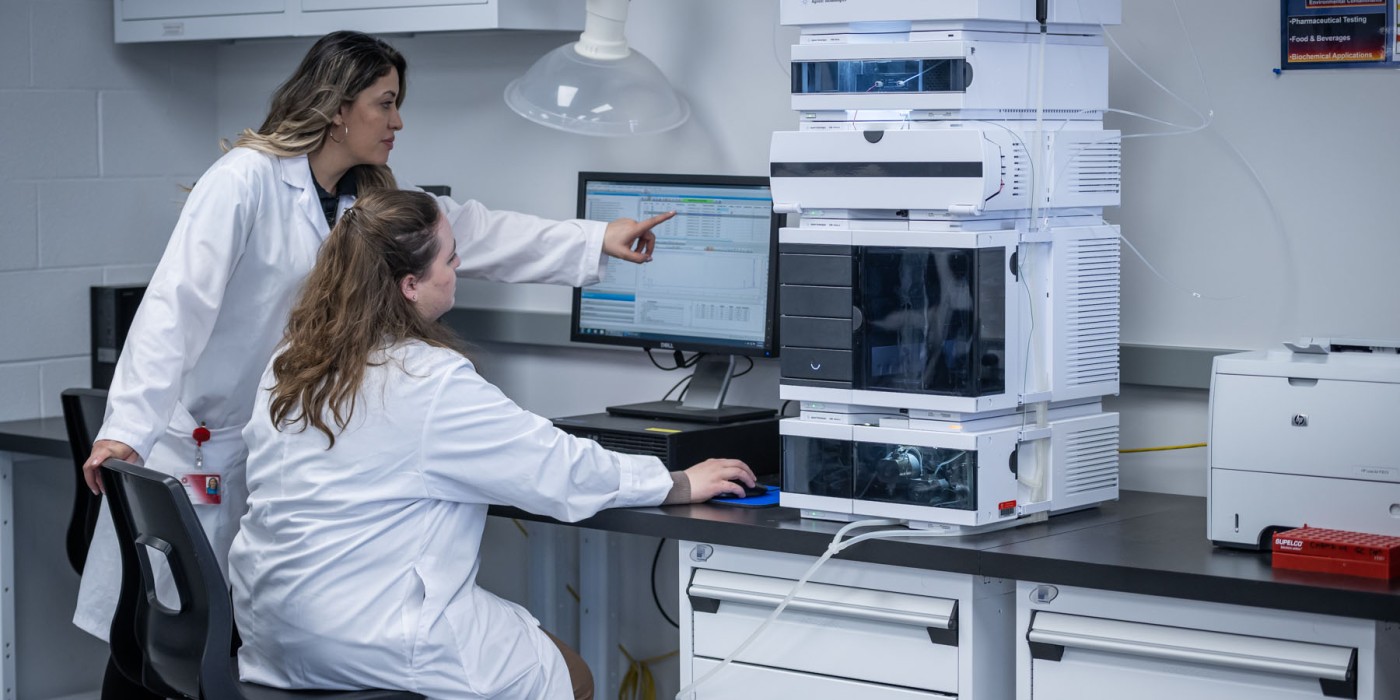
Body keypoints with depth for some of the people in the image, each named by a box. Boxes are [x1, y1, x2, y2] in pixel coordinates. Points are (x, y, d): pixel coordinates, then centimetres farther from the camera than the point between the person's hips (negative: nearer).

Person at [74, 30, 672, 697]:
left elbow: (471, 231, 13)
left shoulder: (369, 198, 9)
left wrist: (599, 240, 8)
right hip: (185, 448, -7)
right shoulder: (246, 180, -15)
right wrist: (127, 428, -28)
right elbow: (176, 302, -21)